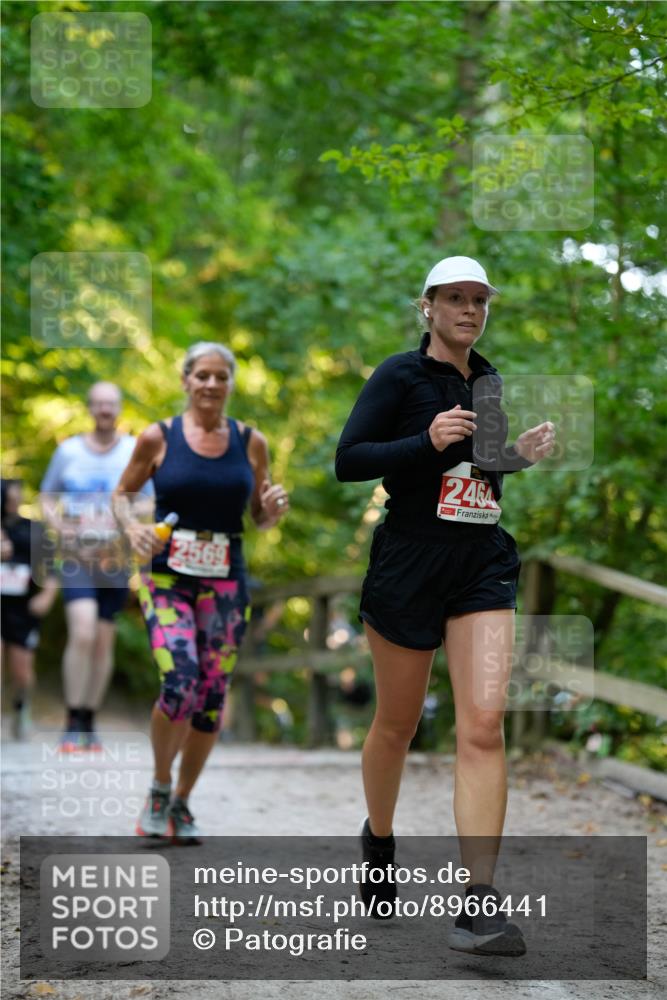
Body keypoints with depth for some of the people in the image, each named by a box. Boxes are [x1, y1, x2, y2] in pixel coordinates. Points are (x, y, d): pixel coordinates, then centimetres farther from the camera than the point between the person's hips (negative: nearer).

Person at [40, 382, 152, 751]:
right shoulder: (68, 451, 4)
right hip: (77, 557, -1)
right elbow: (46, 500, 10)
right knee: (82, 633, -18)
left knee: (104, 641, 5)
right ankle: (72, 724, -11)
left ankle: (89, 723, 19)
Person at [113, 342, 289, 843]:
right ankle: (160, 788, 4)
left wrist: (274, 509, -9)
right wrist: (133, 528, -11)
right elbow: (122, 494, 10)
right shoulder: (158, 438, 0)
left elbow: (259, 517, 14)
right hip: (167, 580, -3)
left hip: (225, 585, 3)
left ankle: (182, 802, 24)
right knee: (180, 682, -21)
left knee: (211, 698, 4)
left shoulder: (251, 442, 6)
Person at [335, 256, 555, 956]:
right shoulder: (400, 375, -4)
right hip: (408, 564, -3)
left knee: (484, 723, -12)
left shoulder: (487, 379, 13)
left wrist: (520, 454, 7)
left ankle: (478, 905, -16)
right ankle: (378, 838, 41)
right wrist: (428, 442, -22)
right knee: (397, 725, 10)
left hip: (482, 565, 4)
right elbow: (348, 460, -11)